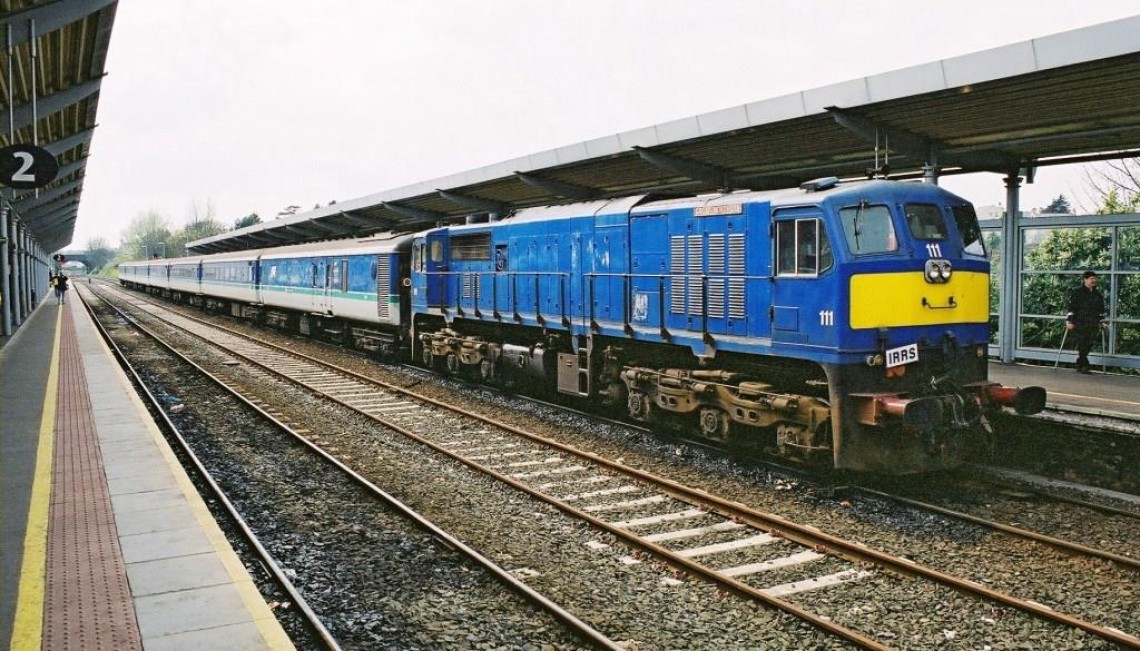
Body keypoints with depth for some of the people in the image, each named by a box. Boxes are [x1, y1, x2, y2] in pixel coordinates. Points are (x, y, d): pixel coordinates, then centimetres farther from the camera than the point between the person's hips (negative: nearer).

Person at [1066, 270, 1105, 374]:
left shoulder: (1097, 293, 15)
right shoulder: (1077, 292, -4)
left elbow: (1101, 309, 21)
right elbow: (1071, 307, -8)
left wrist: (1101, 322, 18)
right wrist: (1069, 321, -13)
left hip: (1093, 325, 6)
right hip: (1079, 324, -6)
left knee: (1088, 345, 5)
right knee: (1082, 345, -9)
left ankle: (1079, 365, 15)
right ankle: (1084, 366, -4)